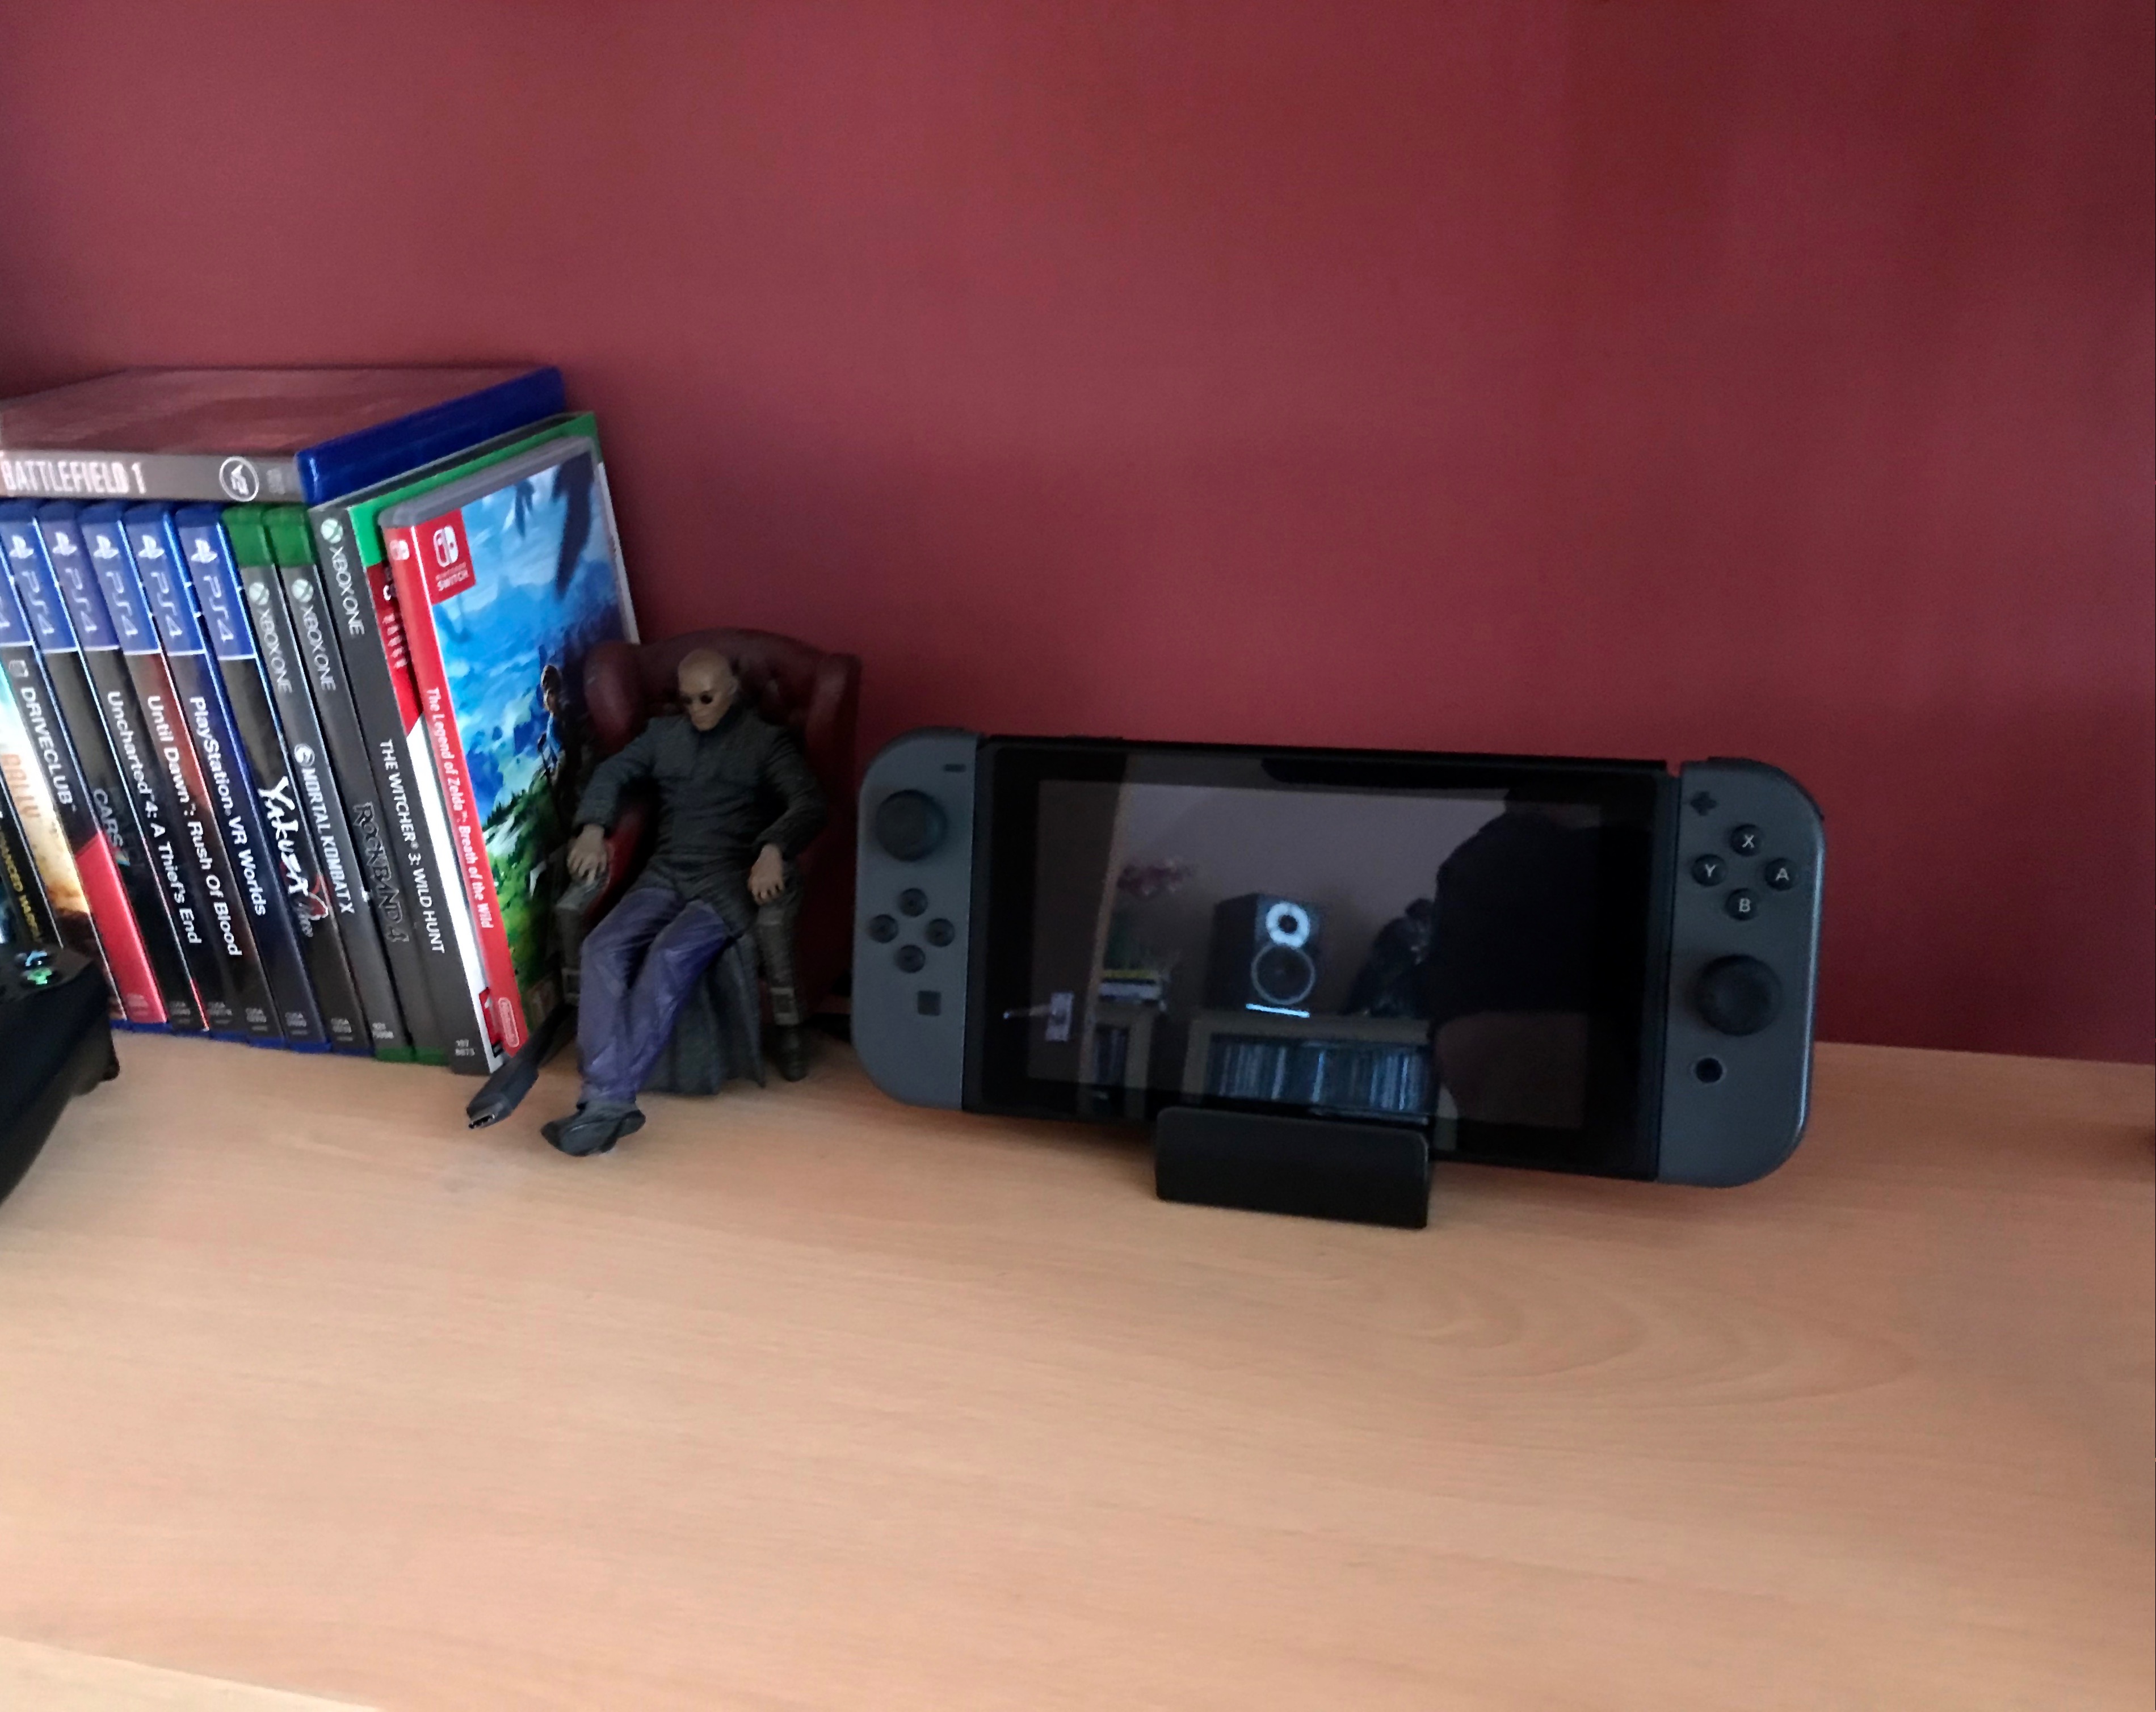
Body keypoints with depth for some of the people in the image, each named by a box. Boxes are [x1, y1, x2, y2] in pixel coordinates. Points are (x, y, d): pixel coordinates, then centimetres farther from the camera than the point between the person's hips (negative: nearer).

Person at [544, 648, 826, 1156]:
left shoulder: (767, 739, 5)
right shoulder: (664, 731, 21)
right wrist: (593, 828, 4)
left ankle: (609, 1100, -31)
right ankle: (608, 1098, -30)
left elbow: (809, 803, -8)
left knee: (669, 958, -32)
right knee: (603, 947, -24)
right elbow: (612, 772, 24)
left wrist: (773, 850, -28)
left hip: (729, 878, -5)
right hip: (666, 874, 5)